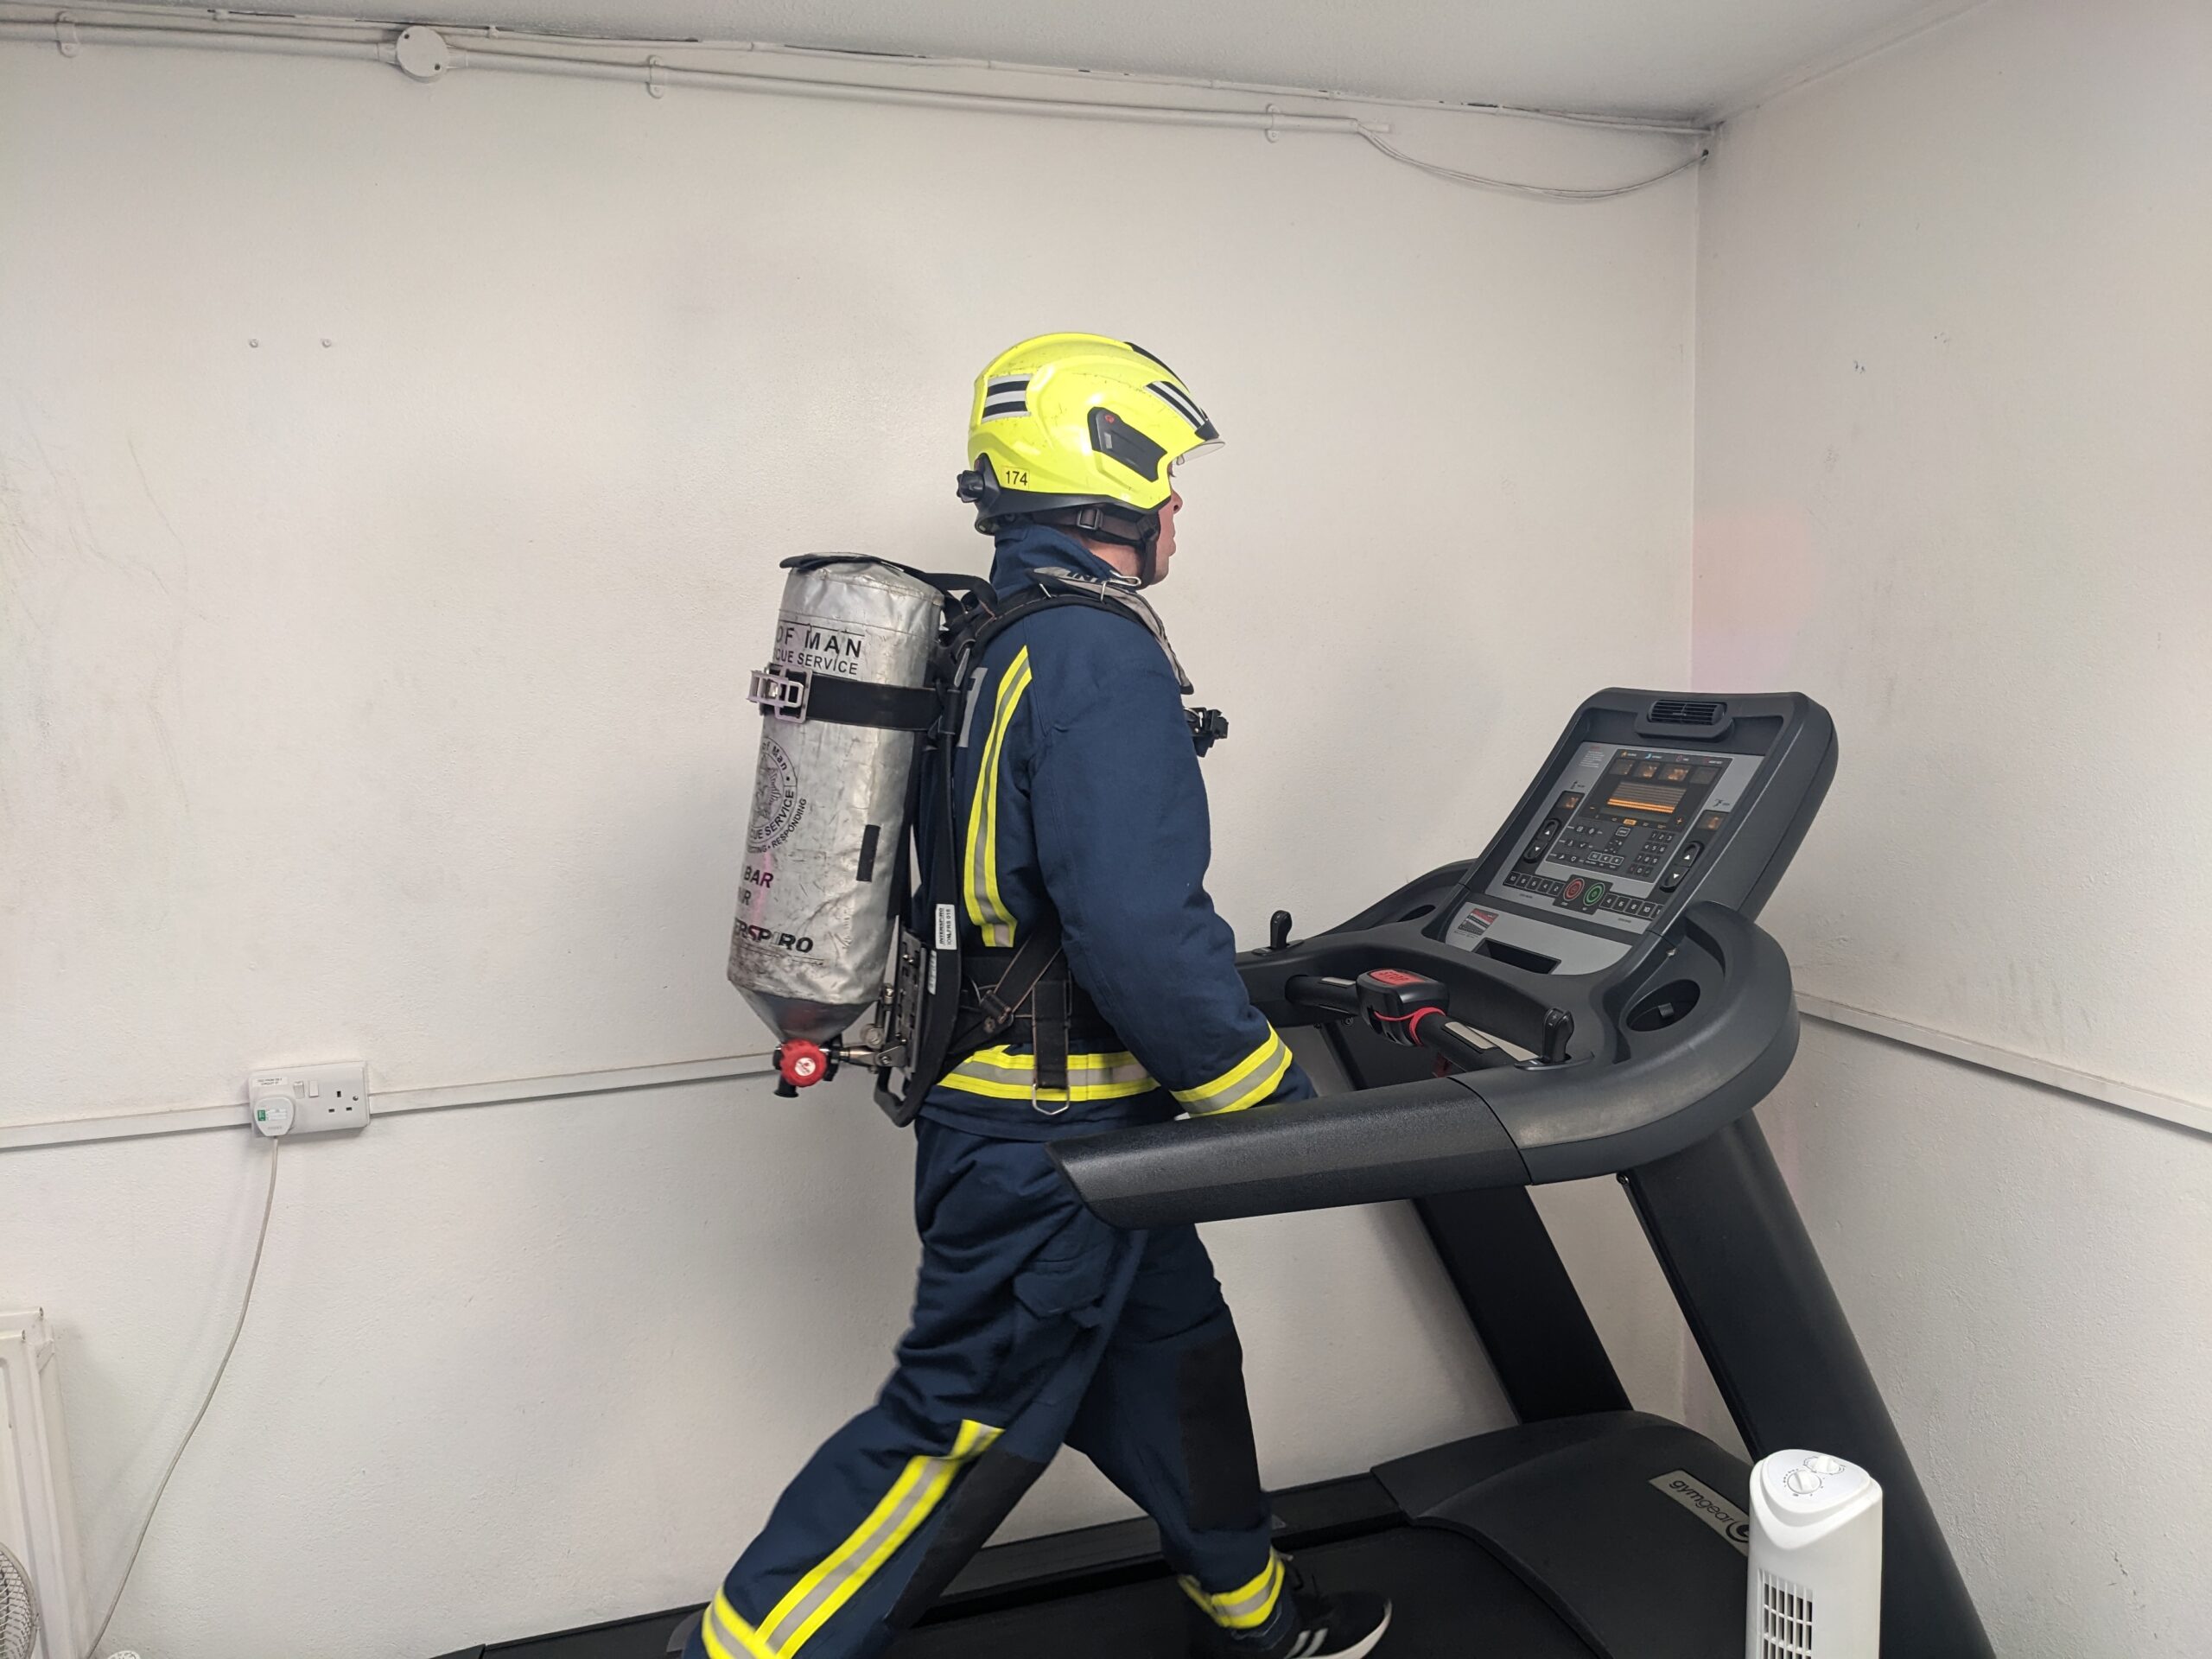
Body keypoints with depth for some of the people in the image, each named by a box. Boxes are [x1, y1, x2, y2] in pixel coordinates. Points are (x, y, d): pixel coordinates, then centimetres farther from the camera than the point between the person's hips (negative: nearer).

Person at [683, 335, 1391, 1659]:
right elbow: (1142, 930, -27)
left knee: (1176, 1348, 23)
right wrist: (1281, 1096, -15)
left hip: (1008, 1105, 10)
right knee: (967, 1423, 2)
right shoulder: (1100, 657, -20)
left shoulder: (992, 646, 10)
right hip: (1054, 1137, -10)